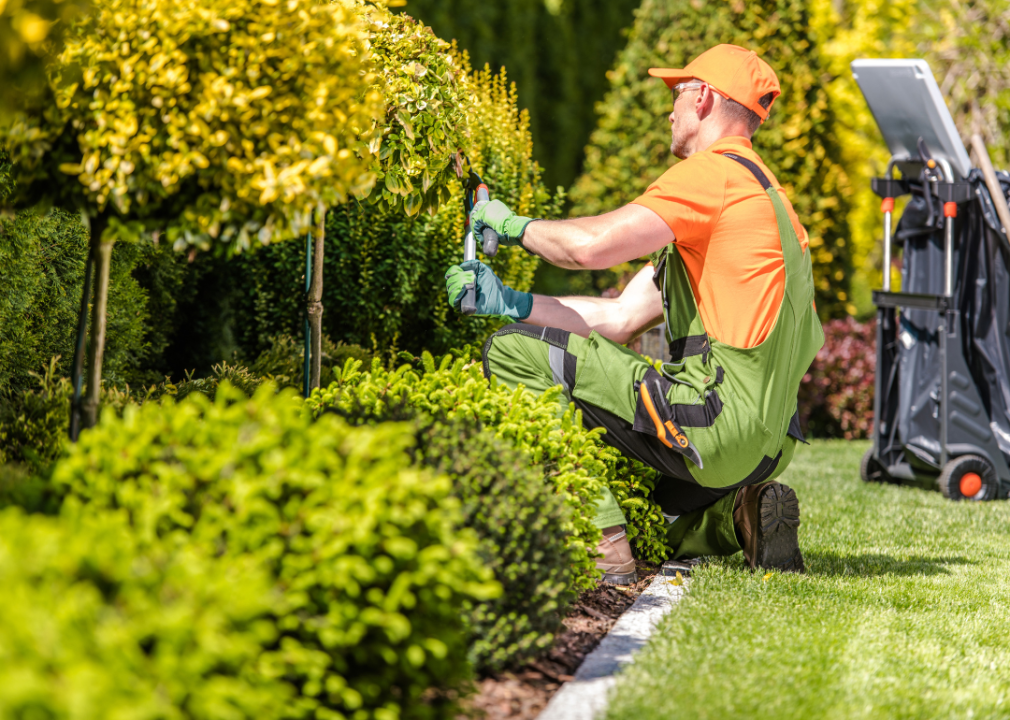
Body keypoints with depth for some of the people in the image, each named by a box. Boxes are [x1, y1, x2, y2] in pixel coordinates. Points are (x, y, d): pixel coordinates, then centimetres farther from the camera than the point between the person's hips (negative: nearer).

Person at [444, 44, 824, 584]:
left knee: (513, 353, -10)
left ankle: (603, 545, -16)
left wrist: (513, 225, 1)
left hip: (718, 420, -10)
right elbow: (621, 320, 19)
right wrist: (508, 303, 12)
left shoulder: (715, 172, -8)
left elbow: (592, 245, -19)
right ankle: (738, 515, 9)